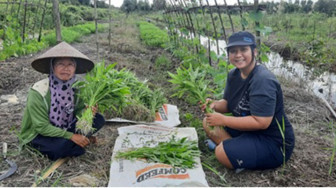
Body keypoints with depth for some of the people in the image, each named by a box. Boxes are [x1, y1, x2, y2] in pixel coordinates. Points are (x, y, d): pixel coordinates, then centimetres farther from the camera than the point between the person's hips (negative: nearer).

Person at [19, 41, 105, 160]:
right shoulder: (38, 92, -26)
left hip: (64, 127, 5)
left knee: (98, 120, -10)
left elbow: (78, 110, -2)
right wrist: (71, 136, -29)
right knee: (62, 145, -35)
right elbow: (42, 127, -24)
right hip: (38, 134, -5)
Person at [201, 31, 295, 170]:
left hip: (274, 142, -9)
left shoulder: (263, 80, -26)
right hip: (249, 130, 9)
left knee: (222, 153, -28)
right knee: (208, 122, 5)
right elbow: (228, 104, 10)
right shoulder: (234, 75, 1)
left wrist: (223, 120, -27)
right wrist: (214, 104, -13)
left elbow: (261, 122, -30)